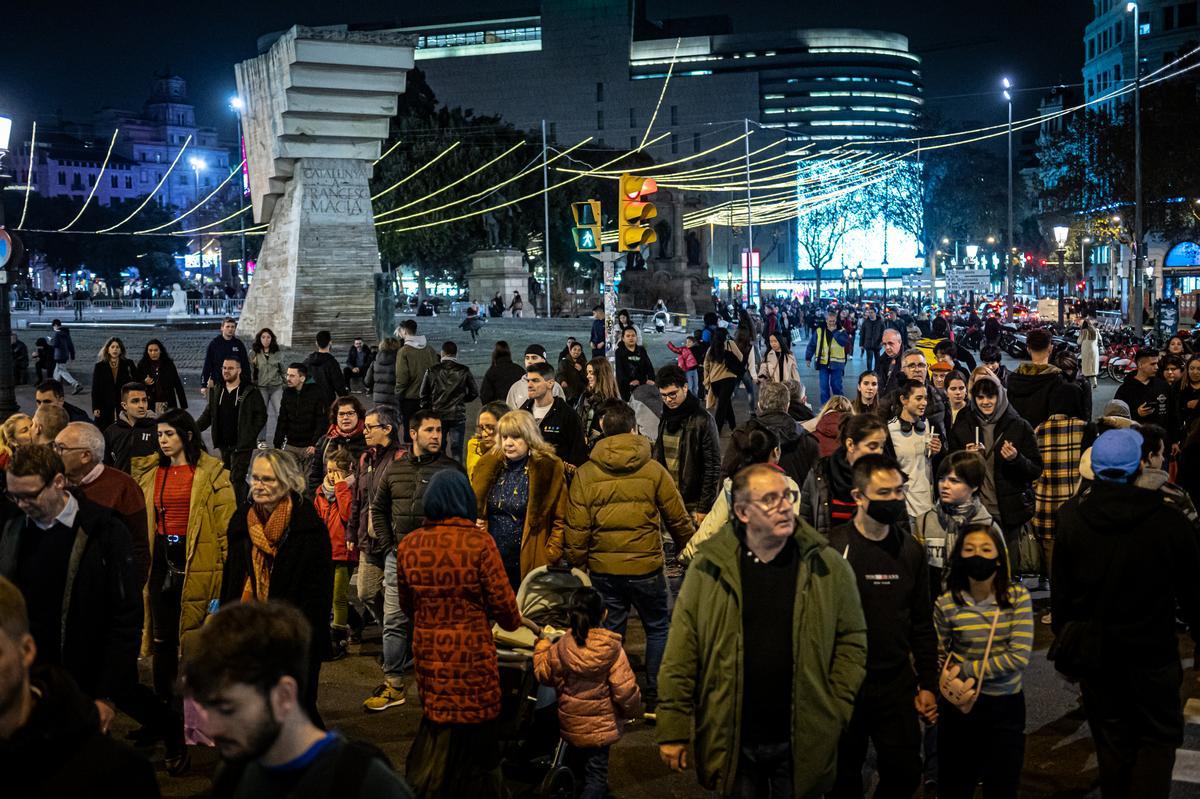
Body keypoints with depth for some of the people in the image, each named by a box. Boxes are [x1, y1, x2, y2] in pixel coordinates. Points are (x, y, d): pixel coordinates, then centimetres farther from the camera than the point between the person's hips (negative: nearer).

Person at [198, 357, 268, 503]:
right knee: (226, 478, 12)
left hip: (241, 445, -6)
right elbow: (208, 415, 15)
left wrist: (250, 435, -13)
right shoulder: (216, 392, 11)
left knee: (236, 479, -10)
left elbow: (261, 415, -5)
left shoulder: (250, 393, -5)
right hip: (223, 444, 6)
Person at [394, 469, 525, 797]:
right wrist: (513, 621, 12)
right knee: (471, 727, 9)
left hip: (427, 650, 4)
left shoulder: (408, 545, -2)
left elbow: (406, 604, 11)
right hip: (471, 653, -4)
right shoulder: (479, 542, -15)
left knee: (435, 726, 19)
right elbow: (502, 602, -11)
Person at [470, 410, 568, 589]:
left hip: (529, 566, -4)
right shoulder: (487, 466, 8)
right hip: (490, 563, 4)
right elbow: (473, 509, 17)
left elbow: (560, 519, -5)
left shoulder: (548, 469, -5)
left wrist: (550, 557, -10)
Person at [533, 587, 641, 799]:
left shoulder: (560, 648, -13)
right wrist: (631, 710, 3)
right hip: (600, 726, -3)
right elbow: (625, 689, -18)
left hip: (570, 724, 3)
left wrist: (542, 643, 18)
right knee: (596, 777, 5)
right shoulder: (611, 649, -20)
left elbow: (543, 673, 4)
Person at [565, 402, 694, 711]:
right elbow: (678, 519, 1)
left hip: (603, 568, 2)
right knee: (658, 628, 15)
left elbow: (577, 529, -4)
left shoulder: (585, 474, -4)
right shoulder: (654, 470, -6)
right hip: (646, 567, -1)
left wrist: (576, 564, 8)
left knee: (609, 631, 13)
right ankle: (655, 696, 16)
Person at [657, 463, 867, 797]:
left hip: (804, 740, 0)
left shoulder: (828, 568, -2)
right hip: (731, 740, 0)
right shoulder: (708, 569, -4)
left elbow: (851, 641, 3)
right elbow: (680, 655, -3)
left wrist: (836, 713, -6)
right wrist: (673, 729, -5)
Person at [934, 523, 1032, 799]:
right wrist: (951, 681, -17)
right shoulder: (946, 604, -10)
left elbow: (1019, 657, -17)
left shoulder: (1018, 597, -10)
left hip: (1007, 704, 0)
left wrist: (965, 670, -17)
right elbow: (939, 657, 1)